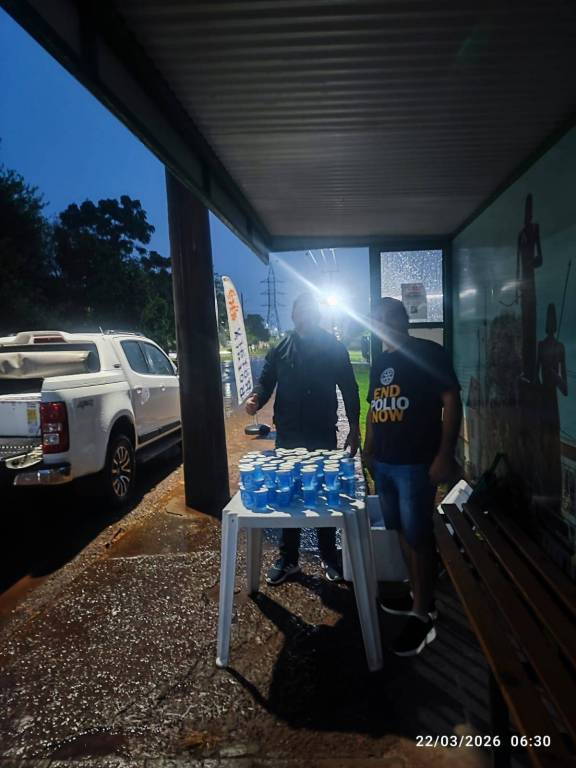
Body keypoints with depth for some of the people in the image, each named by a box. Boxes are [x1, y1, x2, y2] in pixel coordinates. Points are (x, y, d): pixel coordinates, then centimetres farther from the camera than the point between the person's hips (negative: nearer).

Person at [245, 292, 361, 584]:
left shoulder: (334, 348, 1)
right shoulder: (281, 349, 5)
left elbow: (349, 389, 3)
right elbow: (266, 382, 4)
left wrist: (354, 428, 1)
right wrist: (256, 399, -19)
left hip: (324, 434, -1)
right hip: (288, 435, 2)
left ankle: (329, 557, 24)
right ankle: (288, 558, 22)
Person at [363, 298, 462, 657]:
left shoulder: (429, 353, -7)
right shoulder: (380, 362, 14)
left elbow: (452, 402, -12)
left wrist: (445, 454, -18)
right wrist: (368, 450, 18)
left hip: (417, 462, -7)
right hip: (384, 462, 7)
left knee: (419, 535, -1)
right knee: (404, 532, 15)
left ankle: (423, 615, 12)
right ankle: (420, 598, 30)